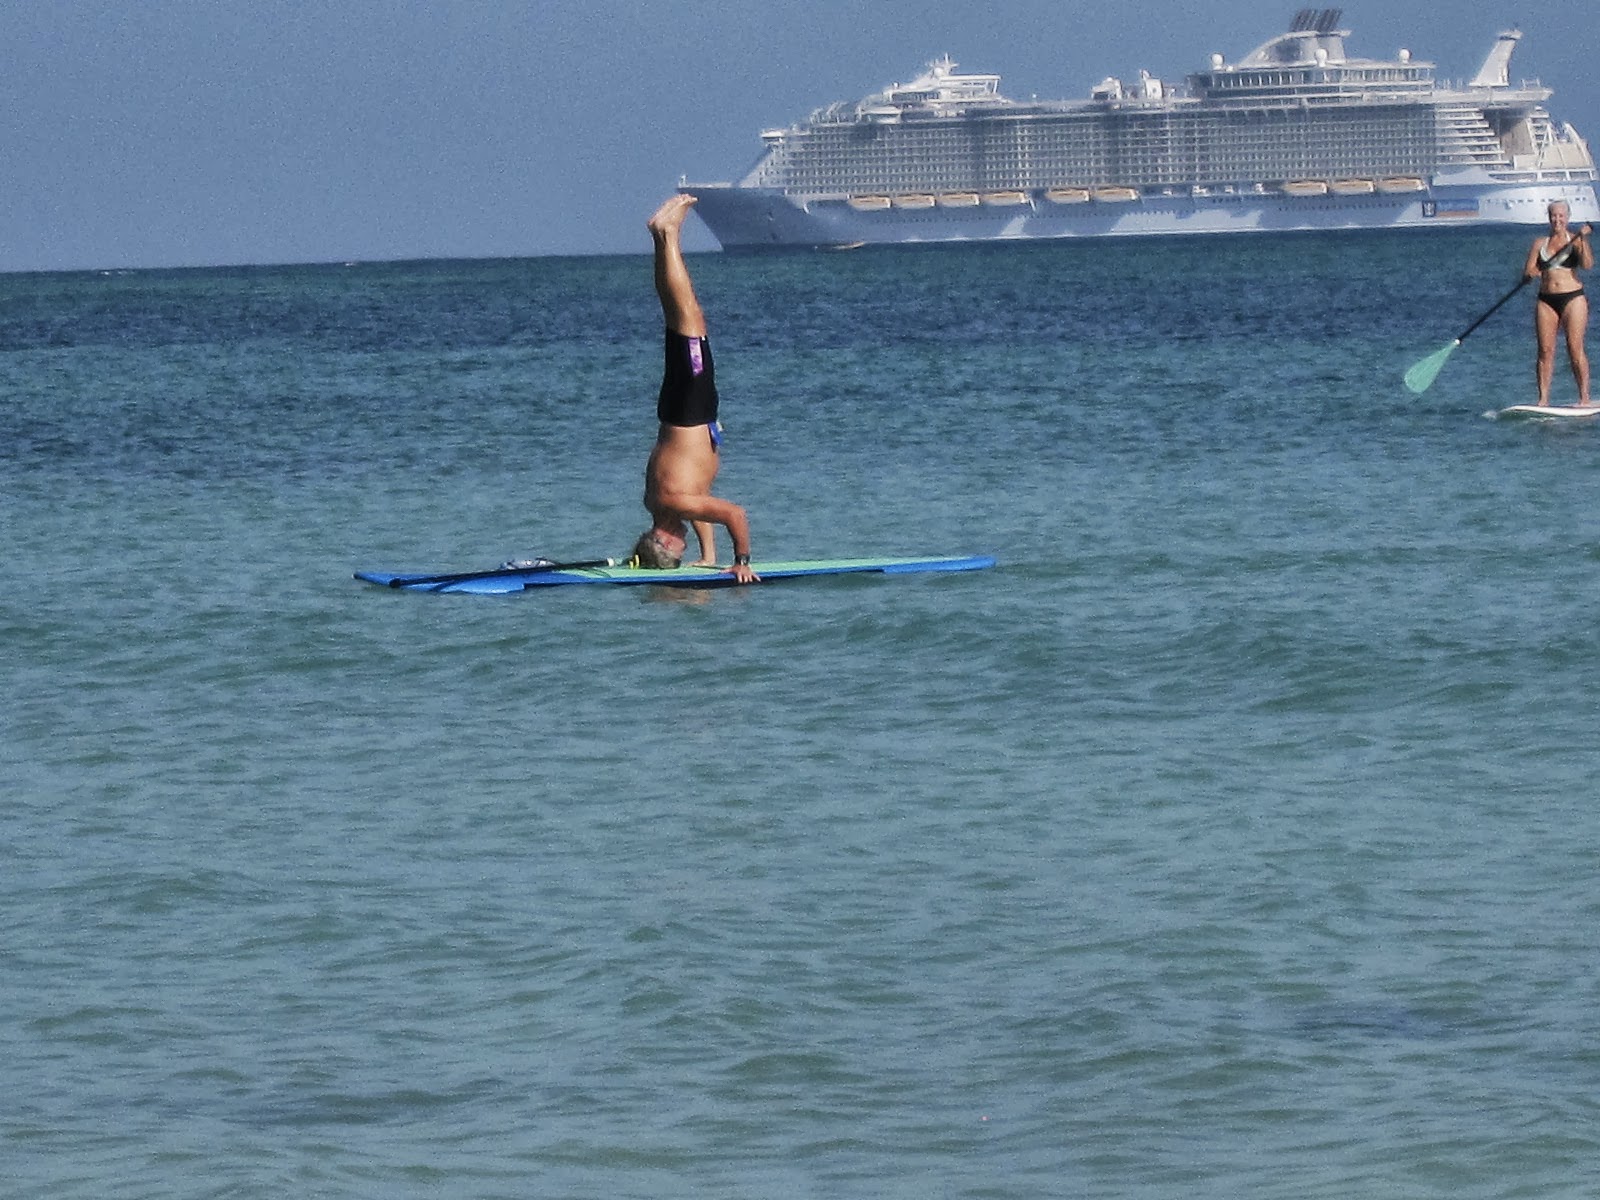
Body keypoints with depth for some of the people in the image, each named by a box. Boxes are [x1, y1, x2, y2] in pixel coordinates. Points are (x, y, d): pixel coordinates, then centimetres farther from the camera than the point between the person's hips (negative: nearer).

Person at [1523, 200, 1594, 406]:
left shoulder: (1575, 241, 3)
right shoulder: (1540, 243, 12)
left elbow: (1587, 265, -12)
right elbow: (1527, 272, 8)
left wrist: (1583, 240, -22)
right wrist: (1530, 273, -16)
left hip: (1573, 298, -3)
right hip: (1546, 300, 3)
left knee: (1575, 349, -6)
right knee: (1545, 350, -1)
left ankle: (1584, 397, -3)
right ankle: (1543, 399, 1)